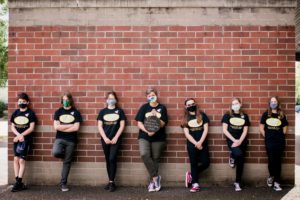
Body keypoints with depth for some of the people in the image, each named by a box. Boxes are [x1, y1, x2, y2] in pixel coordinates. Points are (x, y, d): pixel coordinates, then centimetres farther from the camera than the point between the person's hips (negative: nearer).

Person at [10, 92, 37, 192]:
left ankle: (18, 183, -3)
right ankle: (18, 182, 8)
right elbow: (12, 127, 9)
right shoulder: (15, 113, 10)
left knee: (22, 160, -7)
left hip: (26, 139, -5)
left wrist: (21, 136, -14)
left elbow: (31, 128, -8)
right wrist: (18, 135, -9)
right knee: (16, 159, 2)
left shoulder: (30, 113, -3)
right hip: (17, 138, 5)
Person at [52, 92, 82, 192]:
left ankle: (63, 183, 14)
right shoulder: (58, 112, 6)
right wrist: (70, 125, -7)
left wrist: (62, 128, -7)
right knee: (55, 152, -28)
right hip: (59, 138, 1)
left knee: (67, 162, 3)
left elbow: (76, 128, -8)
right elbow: (56, 127, -4)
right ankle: (63, 154, 9)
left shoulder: (76, 112, 2)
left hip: (71, 140, 0)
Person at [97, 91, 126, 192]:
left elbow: (122, 125, -1)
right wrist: (105, 138, -8)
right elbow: (100, 126, 3)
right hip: (105, 139, 2)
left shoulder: (120, 111, 4)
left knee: (112, 159, -10)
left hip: (115, 139, -2)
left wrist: (116, 137, -9)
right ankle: (111, 181, 13)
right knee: (108, 160, 6)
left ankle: (111, 182, -3)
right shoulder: (102, 111, 8)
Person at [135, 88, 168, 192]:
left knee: (155, 159, 3)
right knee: (144, 154, -22)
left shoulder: (162, 108, 5)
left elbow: (162, 124, -2)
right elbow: (139, 123, -1)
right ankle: (155, 176, -8)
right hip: (144, 136, 0)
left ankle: (152, 181, 16)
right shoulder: (144, 107, 5)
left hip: (158, 138, 0)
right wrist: (147, 131, -17)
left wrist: (156, 117, -19)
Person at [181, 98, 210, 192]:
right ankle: (195, 184, 10)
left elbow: (206, 129, -2)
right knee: (194, 163, 2)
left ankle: (191, 174, 21)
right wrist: (196, 143, -13)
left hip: (203, 143, 1)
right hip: (192, 144, -1)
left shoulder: (202, 115, 4)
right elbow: (187, 133, -2)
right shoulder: (185, 118, 4)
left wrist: (200, 142, -12)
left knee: (206, 163, -2)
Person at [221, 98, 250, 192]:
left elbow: (245, 131, 2)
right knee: (239, 153, -31)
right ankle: (232, 157, 5)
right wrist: (234, 140, -13)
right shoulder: (227, 115, 0)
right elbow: (224, 130, -5)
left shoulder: (244, 116, 7)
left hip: (242, 141, 3)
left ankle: (237, 183, 16)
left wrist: (239, 141, -13)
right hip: (231, 140, -3)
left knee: (240, 161, 3)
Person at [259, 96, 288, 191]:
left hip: (280, 141, 2)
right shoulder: (266, 114, 3)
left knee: (278, 161, 4)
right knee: (271, 160, -6)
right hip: (269, 141, -1)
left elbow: (285, 130, 11)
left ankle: (276, 183, 11)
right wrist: (267, 137, 2)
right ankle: (271, 176, 22)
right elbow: (261, 128, 5)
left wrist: (279, 136, 6)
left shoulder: (282, 115, 6)